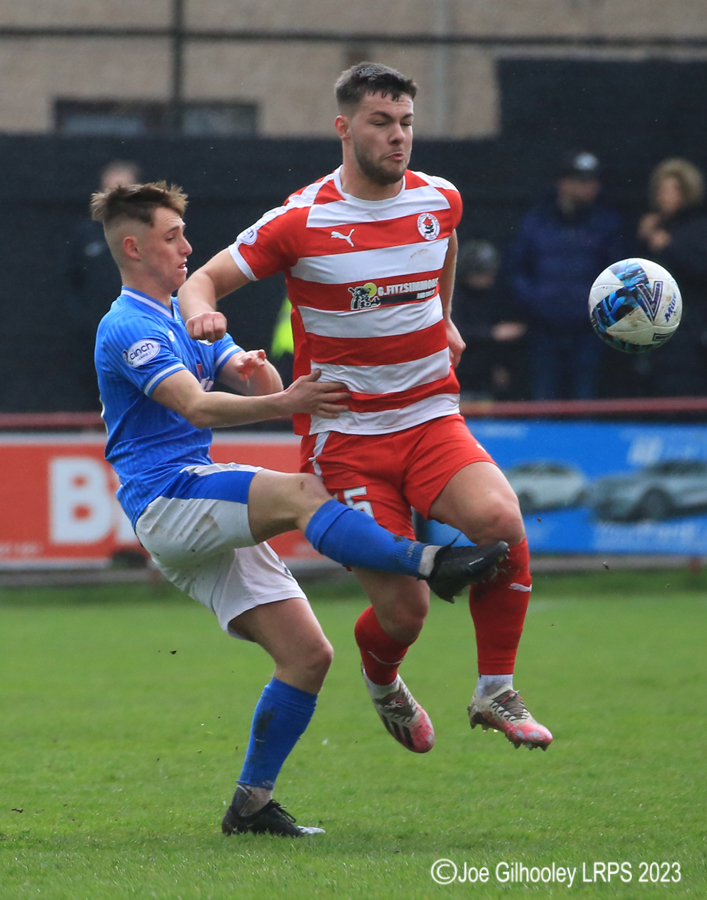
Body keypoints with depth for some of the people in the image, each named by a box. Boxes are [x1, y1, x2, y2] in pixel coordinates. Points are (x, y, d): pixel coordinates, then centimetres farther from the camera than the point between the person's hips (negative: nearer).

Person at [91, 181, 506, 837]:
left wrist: (257, 373, -10)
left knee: (307, 653, 0)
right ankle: (429, 562, -48)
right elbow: (197, 408, -23)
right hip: (166, 500, -9)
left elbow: (268, 394, 14)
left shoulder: (187, 316, 22)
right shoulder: (129, 329, -8)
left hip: (207, 523, 9)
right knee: (300, 494, -34)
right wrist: (284, 403, -36)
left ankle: (251, 805, 5)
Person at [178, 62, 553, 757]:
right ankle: (382, 685, 29)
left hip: (433, 421, 3)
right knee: (402, 609, -11)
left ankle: (496, 693, -10)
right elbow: (202, 279, -2)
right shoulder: (302, 221, -9)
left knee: (500, 521, -28)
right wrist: (201, 310, -24)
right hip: (344, 433, -3)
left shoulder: (440, 201, 4)